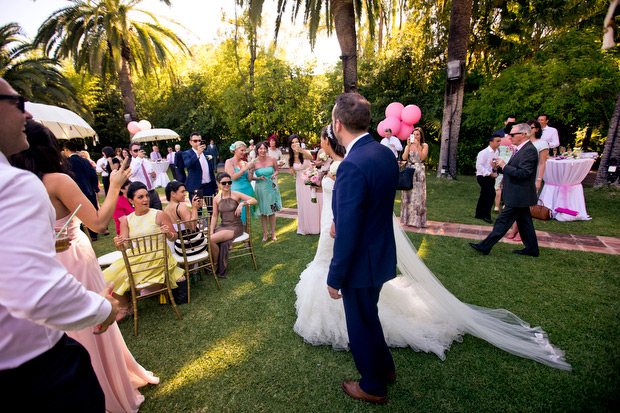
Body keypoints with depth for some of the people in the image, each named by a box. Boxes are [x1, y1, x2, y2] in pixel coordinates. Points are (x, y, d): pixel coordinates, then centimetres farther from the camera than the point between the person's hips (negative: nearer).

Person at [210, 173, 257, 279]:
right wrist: (211, 231, -3)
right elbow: (214, 216, 8)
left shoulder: (236, 195, -5)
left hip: (236, 227, -4)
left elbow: (254, 201, -8)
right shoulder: (216, 198, 6)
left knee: (212, 240, -24)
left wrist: (242, 203, -24)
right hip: (223, 226, 4)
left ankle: (216, 265, 0)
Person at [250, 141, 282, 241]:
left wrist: (274, 175, -11)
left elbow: (276, 170, 10)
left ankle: (273, 233, 21)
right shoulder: (254, 162, -8)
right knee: (263, 212, 8)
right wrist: (259, 178, -18)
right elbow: (250, 177, -2)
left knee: (272, 211, 8)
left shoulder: (272, 160, -5)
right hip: (260, 188, -1)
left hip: (272, 187, 1)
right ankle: (265, 233, 22)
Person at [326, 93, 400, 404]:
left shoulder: (352, 166, -29)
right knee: (367, 317, 29)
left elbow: (348, 234, -26)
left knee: (362, 325, 16)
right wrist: (341, 219, 19)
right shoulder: (386, 153, 0)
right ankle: (385, 367, 52)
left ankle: (373, 387, 42)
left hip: (361, 262, -9)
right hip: (382, 253, 9)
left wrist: (334, 278, -15)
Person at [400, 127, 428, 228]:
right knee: (407, 195, 2)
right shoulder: (408, 145, 11)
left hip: (419, 172, -2)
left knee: (418, 195, -4)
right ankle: (408, 218, 10)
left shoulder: (424, 145, 5)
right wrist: (409, 145, -11)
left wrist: (417, 145, -16)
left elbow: (422, 157, -11)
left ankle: (417, 219, 3)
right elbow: (404, 157, -5)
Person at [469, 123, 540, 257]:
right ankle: (532, 248, 29)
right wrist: (500, 166, 2)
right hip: (520, 195, 10)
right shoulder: (521, 149, 13)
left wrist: (504, 166, -21)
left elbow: (523, 173, -26)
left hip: (518, 196, -10)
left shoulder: (529, 150, -19)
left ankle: (485, 246, 1)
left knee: (503, 222, -4)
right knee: (524, 222, 18)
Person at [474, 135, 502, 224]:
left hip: (491, 177, 8)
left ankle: (479, 214, 23)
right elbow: (479, 166, -18)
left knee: (484, 195, 13)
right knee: (491, 194, -13)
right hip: (483, 177, -8)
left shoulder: (497, 152, 11)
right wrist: (489, 173, -20)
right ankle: (486, 216, -4)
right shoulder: (484, 152, -14)